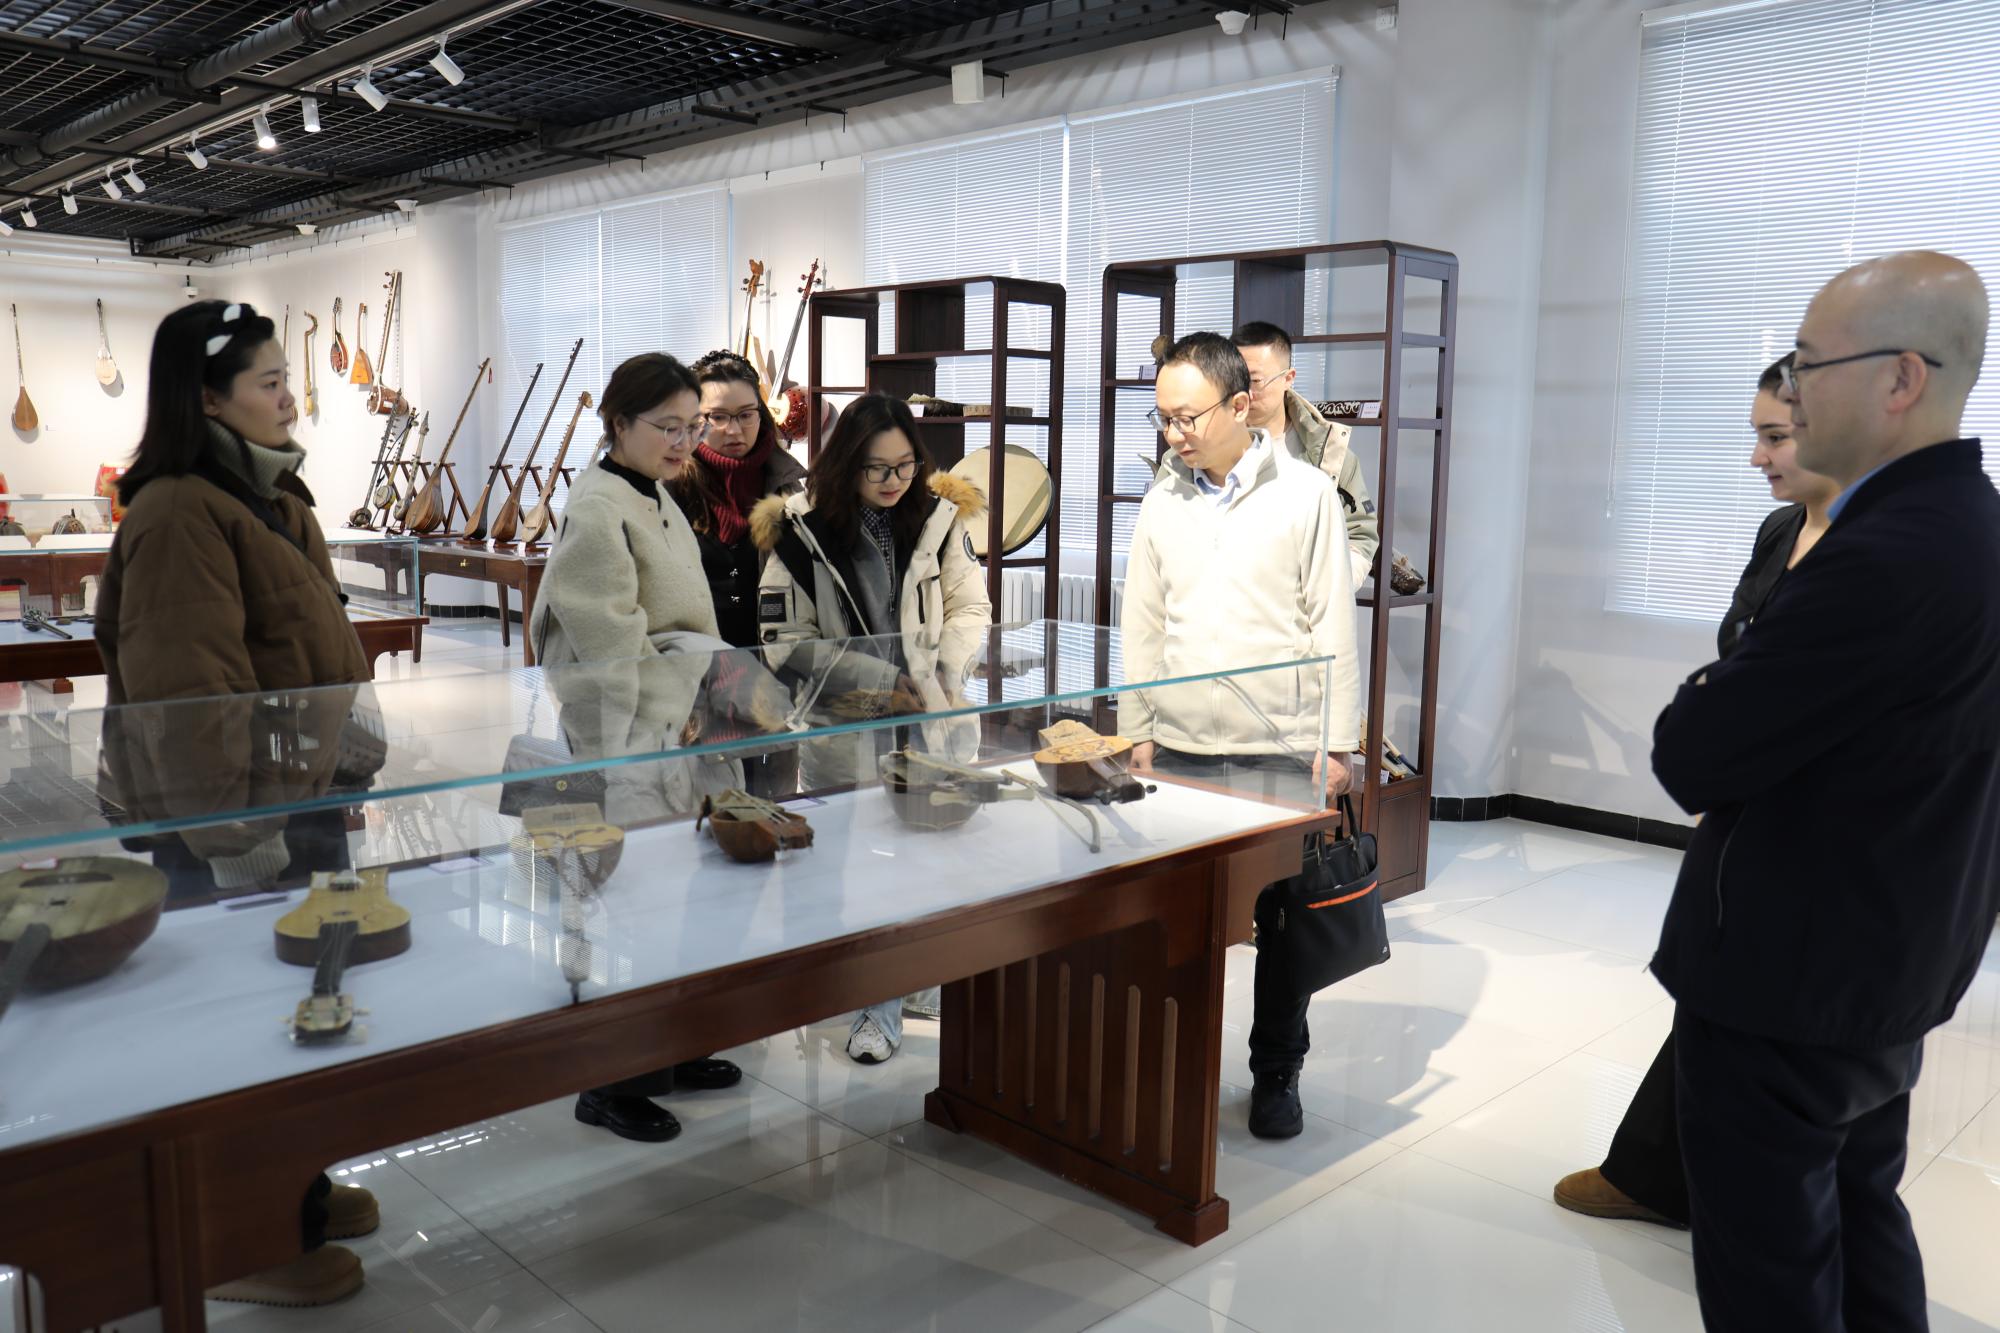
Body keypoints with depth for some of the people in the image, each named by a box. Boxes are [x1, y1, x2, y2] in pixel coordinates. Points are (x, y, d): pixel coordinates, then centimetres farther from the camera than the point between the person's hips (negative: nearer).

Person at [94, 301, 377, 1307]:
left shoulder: (271, 496, 14)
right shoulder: (179, 515, -18)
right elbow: (189, 697, -23)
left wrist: (340, 775, 23)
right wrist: (238, 841, -22)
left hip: (300, 798, 10)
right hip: (232, 816, -10)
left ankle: (293, 1189, 36)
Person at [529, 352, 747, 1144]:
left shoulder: (657, 502, 14)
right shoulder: (598, 511, -16)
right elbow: (610, 651, -18)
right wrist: (623, 762, -18)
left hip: (679, 735, 9)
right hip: (637, 743, -9)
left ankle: (663, 1054, 30)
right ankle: (611, 1086, 14)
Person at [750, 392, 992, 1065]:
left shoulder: (939, 516, 0)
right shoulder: (801, 532, -6)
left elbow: (971, 607, 7)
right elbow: (788, 638, -5)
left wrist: (947, 668, -10)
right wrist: (877, 676, -13)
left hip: (934, 717, 2)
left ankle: (927, 978, 24)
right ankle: (878, 1004, 21)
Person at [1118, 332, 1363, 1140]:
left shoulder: (1305, 494, -2)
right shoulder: (1163, 500, 8)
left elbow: (1334, 626, -2)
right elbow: (1142, 625, 12)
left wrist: (1337, 743, -5)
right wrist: (1137, 732, 8)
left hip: (1282, 750, -3)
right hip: (1182, 748, 3)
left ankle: (1276, 1077, 21)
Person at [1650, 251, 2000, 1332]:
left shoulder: (1886, 557, -28)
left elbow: (1690, 762, -24)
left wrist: (1701, 701, -4)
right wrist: (1734, 705, -2)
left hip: (1783, 993, -10)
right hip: (1887, 972, 10)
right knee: (1862, 1225, 25)